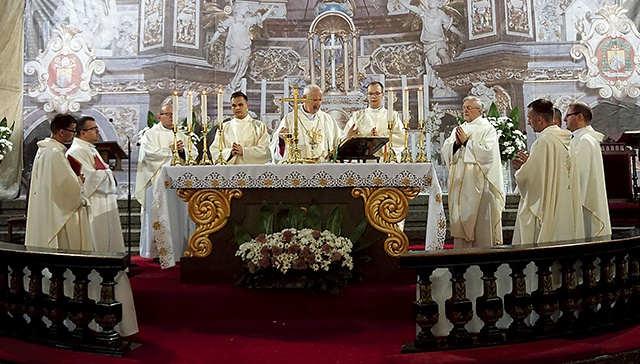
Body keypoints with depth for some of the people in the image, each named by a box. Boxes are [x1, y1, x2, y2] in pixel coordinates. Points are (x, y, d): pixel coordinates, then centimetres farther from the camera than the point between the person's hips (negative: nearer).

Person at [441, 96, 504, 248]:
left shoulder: (487, 129, 1)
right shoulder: (458, 129, 18)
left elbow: (487, 152, -14)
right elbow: (446, 151, 10)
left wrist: (466, 141, -11)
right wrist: (456, 143, -9)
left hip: (478, 182, -5)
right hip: (459, 183, 5)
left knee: (479, 219, -4)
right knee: (460, 218, 5)